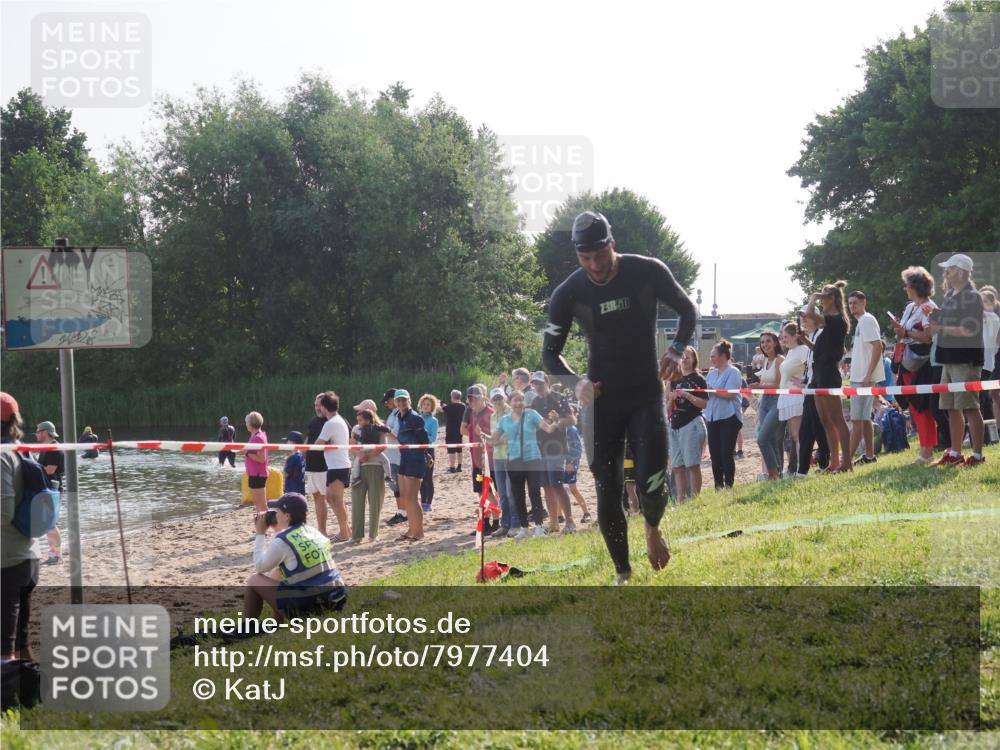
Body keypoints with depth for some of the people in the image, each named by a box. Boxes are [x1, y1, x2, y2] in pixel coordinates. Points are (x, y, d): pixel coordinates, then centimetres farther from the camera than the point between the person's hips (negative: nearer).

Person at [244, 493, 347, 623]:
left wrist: (260, 534, 10)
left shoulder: (283, 540, -13)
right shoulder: (315, 533, 11)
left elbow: (260, 566, 3)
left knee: (254, 581, 10)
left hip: (306, 606, -8)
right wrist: (278, 530, 25)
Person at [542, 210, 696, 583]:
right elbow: (550, 351, 2)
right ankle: (623, 574, 16)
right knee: (607, 493, 0)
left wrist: (676, 349, -11)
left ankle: (653, 528, 21)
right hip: (601, 401, 1)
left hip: (646, 395, -1)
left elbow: (687, 310, 6)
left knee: (651, 483, -14)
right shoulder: (568, 294, -9)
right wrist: (576, 381, -17)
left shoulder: (648, 272, -11)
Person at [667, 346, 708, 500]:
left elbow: (704, 404, -10)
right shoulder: (675, 380, 17)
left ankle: (695, 499, -8)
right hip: (675, 425, 7)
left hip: (691, 425, -7)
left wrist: (687, 395, -19)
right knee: (677, 466, 4)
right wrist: (671, 398, -1)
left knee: (692, 464, -8)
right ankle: (680, 500, 7)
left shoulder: (698, 380, -1)